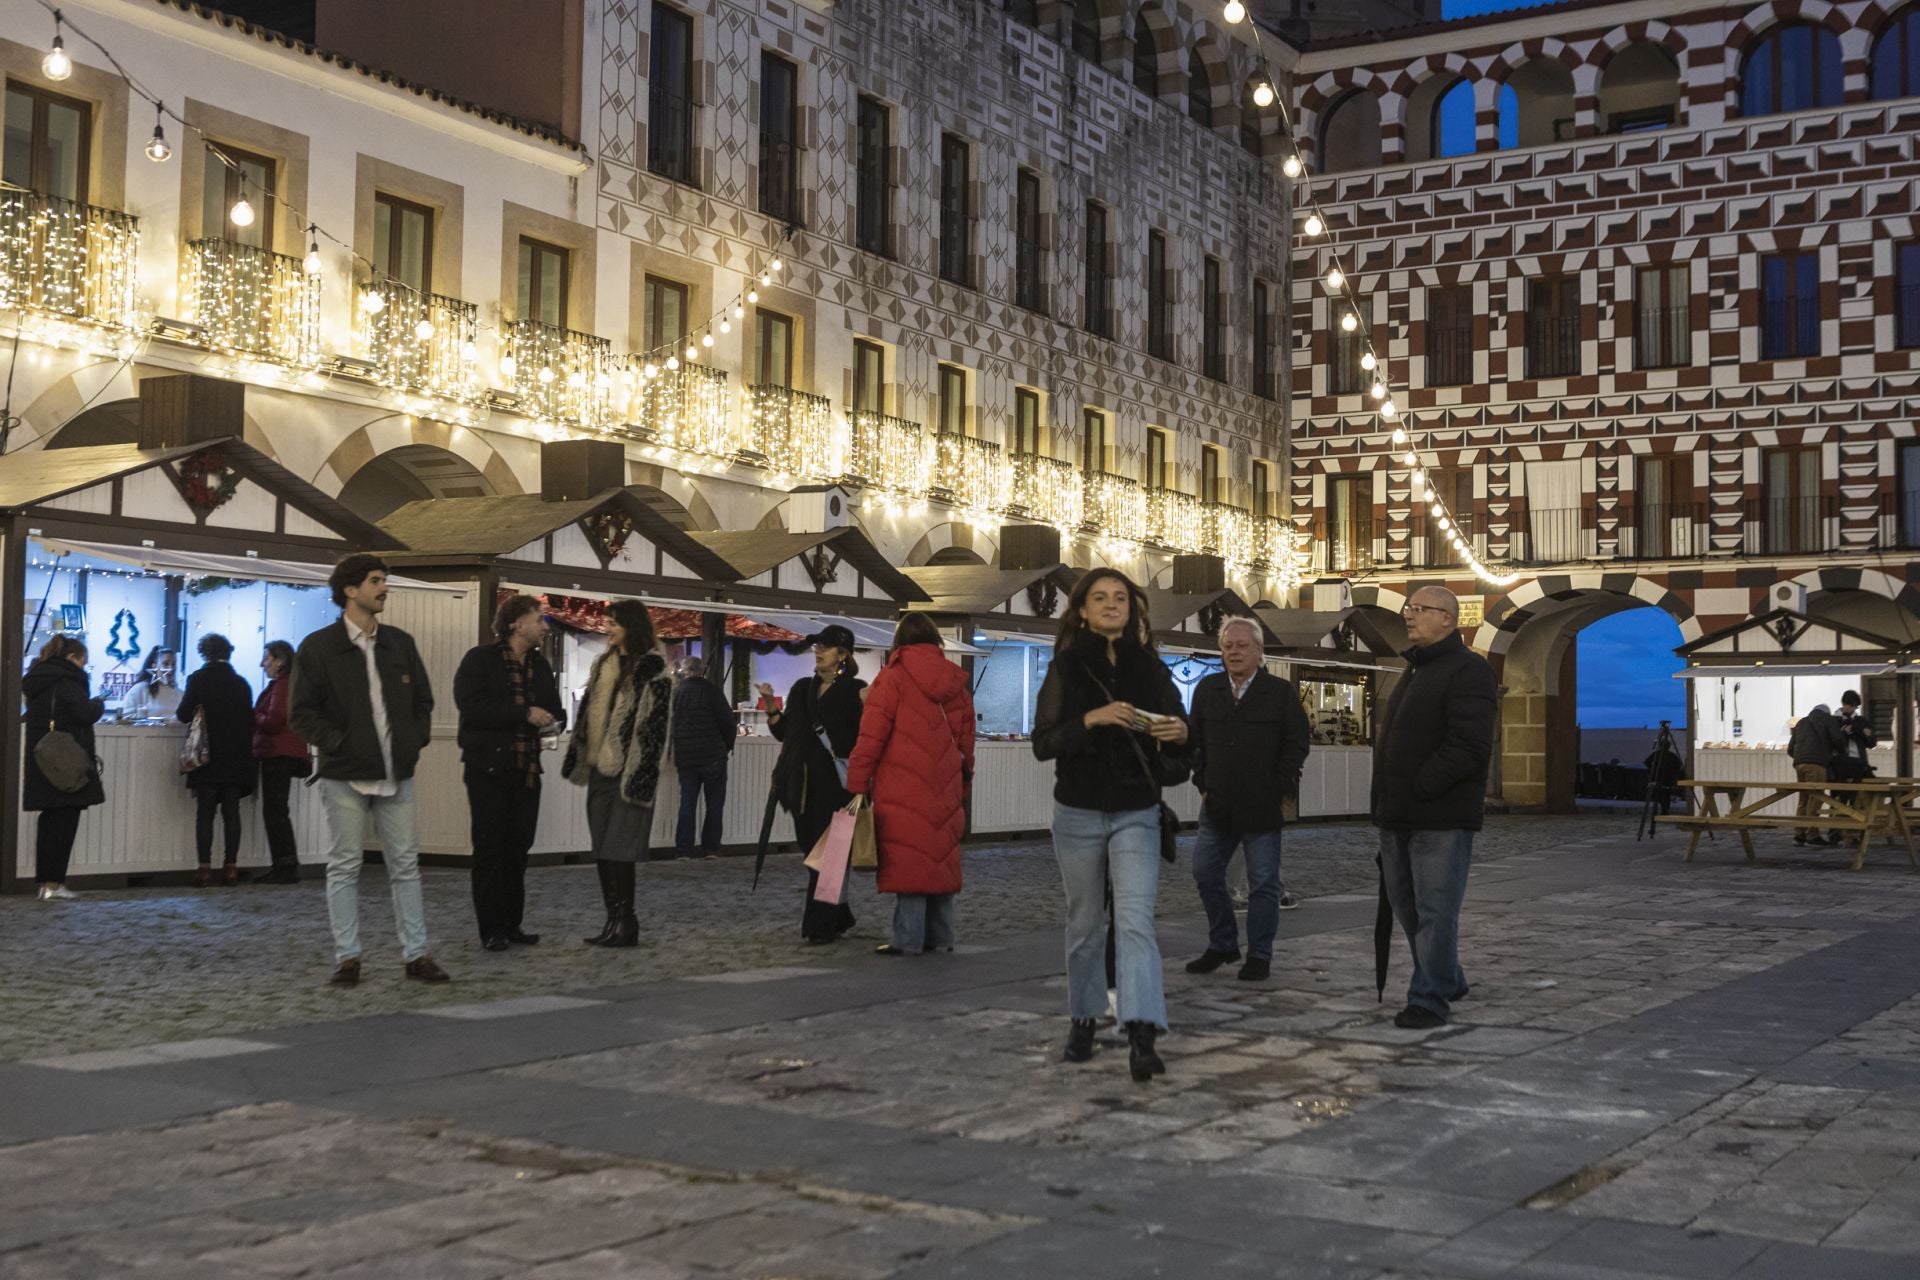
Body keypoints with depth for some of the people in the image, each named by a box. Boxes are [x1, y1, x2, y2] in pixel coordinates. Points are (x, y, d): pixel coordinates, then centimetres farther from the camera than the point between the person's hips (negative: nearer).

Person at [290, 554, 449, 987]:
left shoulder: (400, 643, 10)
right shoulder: (317, 647, -3)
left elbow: (423, 699, 16)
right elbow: (303, 712, -5)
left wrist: (417, 740, 1)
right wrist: (339, 744, -14)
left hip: (397, 773, 4)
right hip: (345, 774, -4)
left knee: (406, 866, 5)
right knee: (344, 867, 2)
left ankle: (416, 955, 9)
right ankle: (347, 957, 8)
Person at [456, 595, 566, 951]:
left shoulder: (540, 664, 14)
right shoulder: (479, 659, -6)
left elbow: (554, 708, 21)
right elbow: (472, 705, -20)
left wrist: (553, 720, -4)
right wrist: (525, 714, -22)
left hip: (527, 770, 6)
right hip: (489, 767, -6)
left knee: (518, 848, 9)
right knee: (490, 850, -2)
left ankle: (512, 925, 16)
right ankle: (492, 929, 2)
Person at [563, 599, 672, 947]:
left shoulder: (653, 670, -7)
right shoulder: (603, 664, 16)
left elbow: (653, 726, -12)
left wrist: (638, 775, -17)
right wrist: (577, 759, 15)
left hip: (626, 772, -8)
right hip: (600, 768, 8)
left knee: (618, 849, -8)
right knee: (602, 850, 8)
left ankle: (626, 923, -2)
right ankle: (614, 920, 14)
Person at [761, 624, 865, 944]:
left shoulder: (854, 690, -2)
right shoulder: (802, 689, 15)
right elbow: (783, 732, 16)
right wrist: (770, 705, 2)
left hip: (836, 783, -6)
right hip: (803, 783, 6)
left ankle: (819, 926, -6)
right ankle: (838, 918, 25)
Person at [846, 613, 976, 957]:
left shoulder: (893, 677, -6)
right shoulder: (956, 680, 10)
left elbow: (872, 736, -10)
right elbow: (966, 738, 14)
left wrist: (857, 784, -7)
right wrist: (963, 780, 22)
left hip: (903, 790, -5)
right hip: (944, 792, 5)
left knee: (906, 860, -3)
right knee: (939, 857, 12)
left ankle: (908, 938, -3)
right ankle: (940, 936, 16)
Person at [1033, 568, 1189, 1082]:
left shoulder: (1151, 667, 3)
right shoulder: (1066, 667, -1)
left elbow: (1178, 730, 7)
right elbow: (1042, 743, -8)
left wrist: (1179, 733, -17)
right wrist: (1091, 719, -23)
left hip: (1137, 814, 0)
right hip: (1078, 813, 0)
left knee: (1135, 920, -13)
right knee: (1085, 923, 10)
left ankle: (1142, 1036, -21)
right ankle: (1082, 1018, 27)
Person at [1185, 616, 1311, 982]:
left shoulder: (1281, 692, -2)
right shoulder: (1207, 690, 8)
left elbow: (1298, 743, -1)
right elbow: (1195, 742, 15)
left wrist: (1279, 789, -7)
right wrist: (1203, 784, 7)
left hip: (1262, 808, -4)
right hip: (1217, 807, 4)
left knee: (1263, 883, 2)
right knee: (1206, 875, 6)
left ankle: (1259, 955, 10)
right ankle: (1221, 945, 21)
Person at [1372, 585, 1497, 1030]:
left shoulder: (1467, 670, -11)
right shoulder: (1416, 670, 20)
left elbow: (1470, 747, -21)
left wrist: (1420, 788, -19)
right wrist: (1387, 800, 14)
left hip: (1441, 818, -10)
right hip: (1399, 817, 10)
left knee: (1435, 911, -5)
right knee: (1405, 905, 16)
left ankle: (1430, 999, 2)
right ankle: (1448, 981, 31)